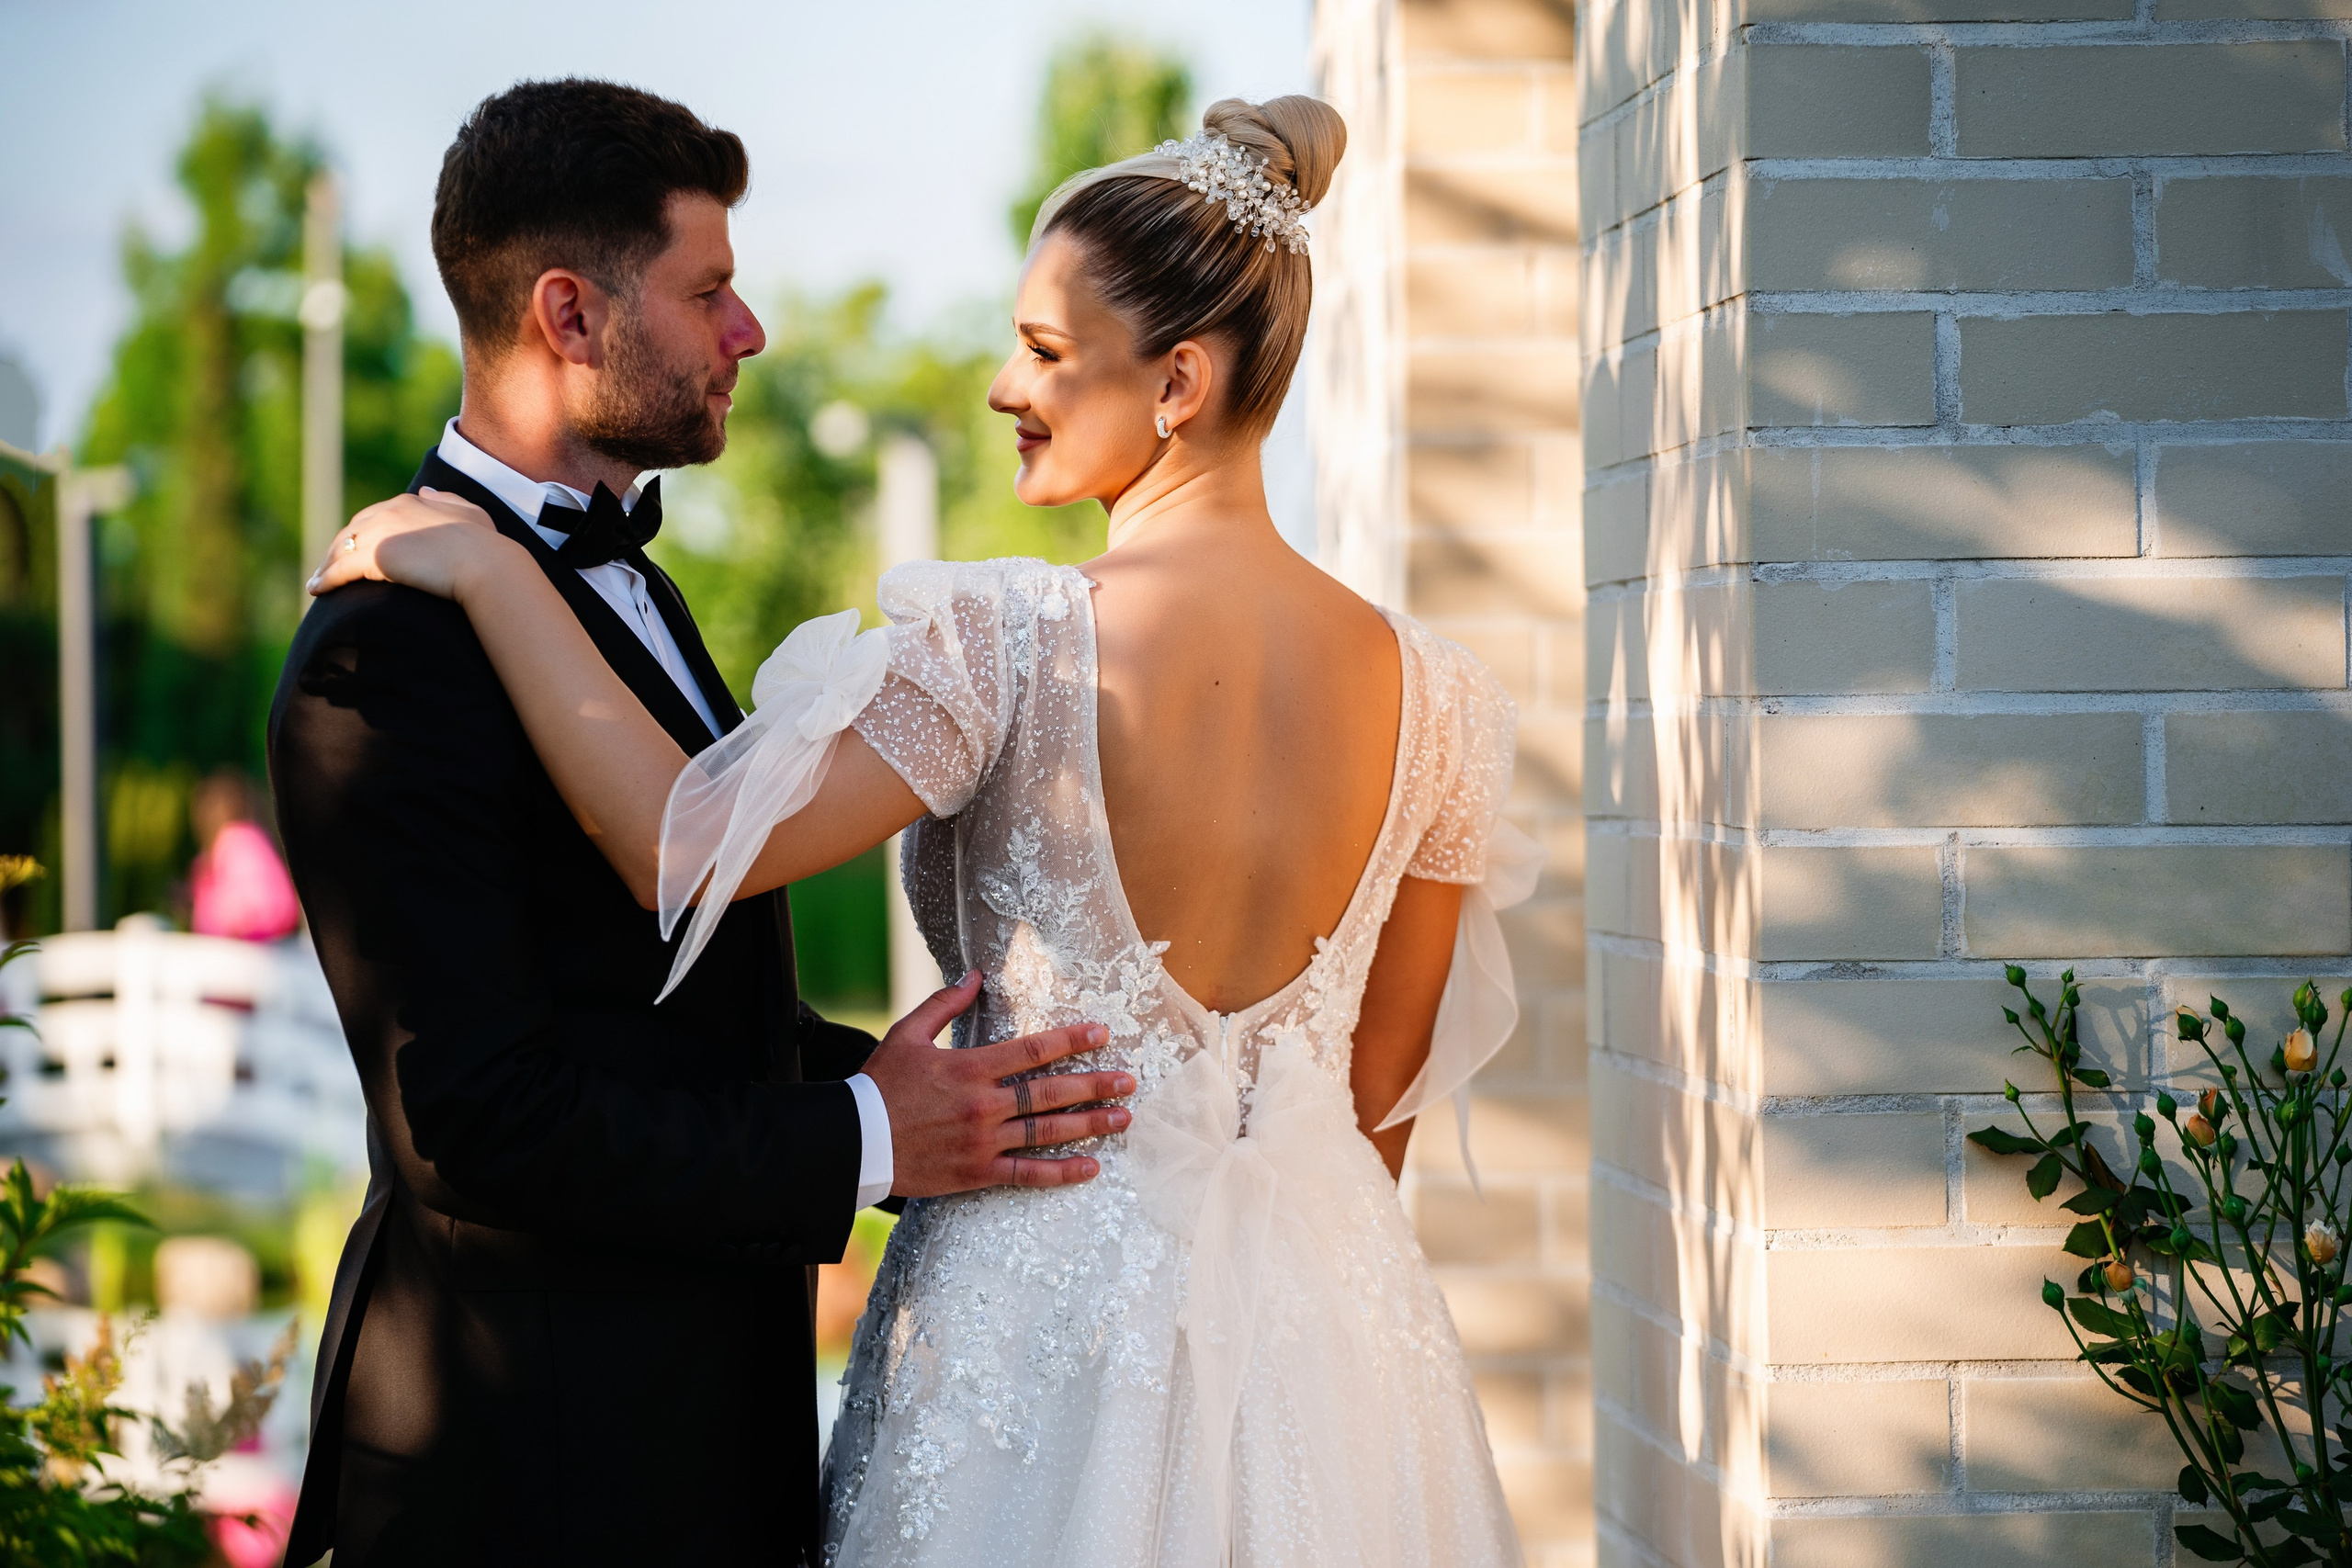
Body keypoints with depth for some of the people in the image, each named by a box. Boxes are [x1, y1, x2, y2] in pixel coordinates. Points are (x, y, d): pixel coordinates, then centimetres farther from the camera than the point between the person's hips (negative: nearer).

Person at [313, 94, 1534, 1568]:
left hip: (1047, 1320, -4)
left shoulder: (1011, 644, -17)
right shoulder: (1425, 694, -1)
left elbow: (686, 845, -22)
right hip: (1326, 1324, 4)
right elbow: (1383, 1092, 8)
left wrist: (489, 571, -12)